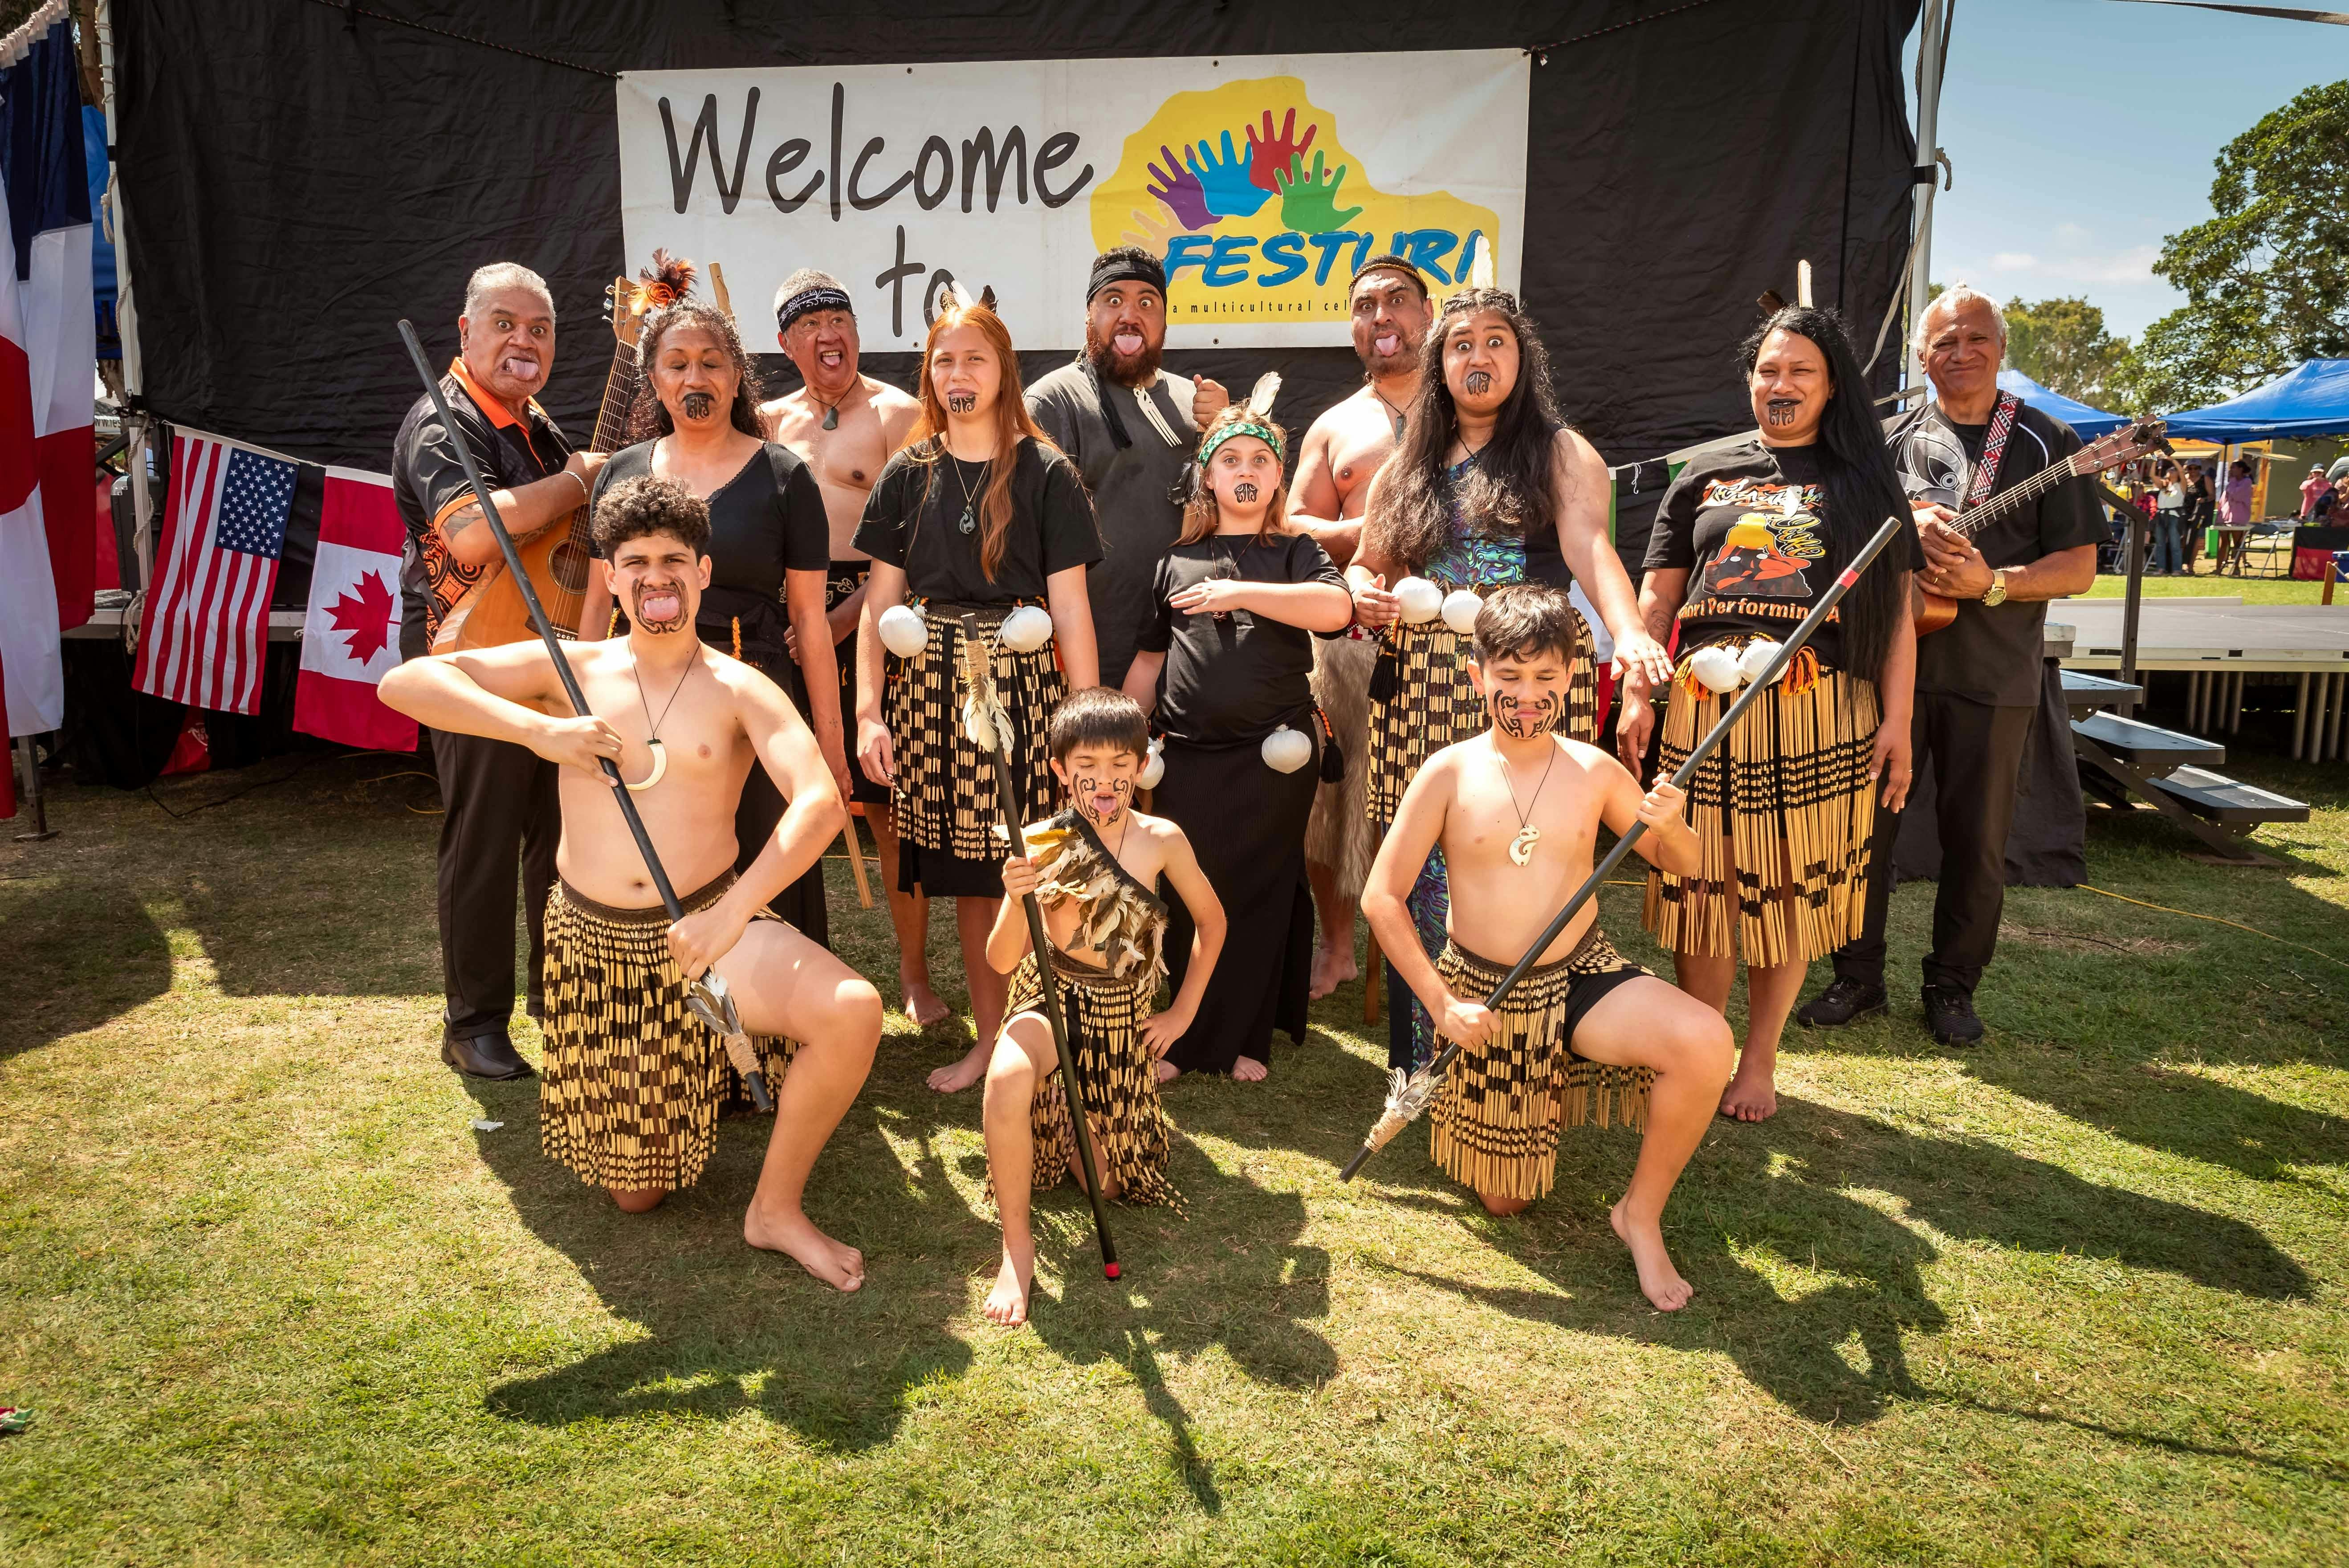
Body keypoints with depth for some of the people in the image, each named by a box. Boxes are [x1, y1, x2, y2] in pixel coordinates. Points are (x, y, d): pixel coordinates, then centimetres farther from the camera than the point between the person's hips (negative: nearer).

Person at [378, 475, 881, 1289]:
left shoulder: (739, 691, -5)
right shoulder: (572, 669, 1)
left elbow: (820, 801, -21)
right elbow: (404, 682, -6)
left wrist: (734, 912, -33)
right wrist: (539, 730, -19)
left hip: (711, 925, -1)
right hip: (593, 945, 1)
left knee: (852, 1011, -30)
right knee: (635, 1193, 8)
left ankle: (776, 1208, -6)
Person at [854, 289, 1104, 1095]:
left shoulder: (1045, 473, 1)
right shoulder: (909, 474, 9)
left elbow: (1070, 606, -2)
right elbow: (880, 602, 8)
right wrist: (868, 712, -2)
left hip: (1023, 680, -2)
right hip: (936, 686, 3)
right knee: (967, 875, 7)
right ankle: (988, 1036, 20)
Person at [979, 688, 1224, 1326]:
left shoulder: (1161, 840, -9)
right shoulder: (1041, 843, -12)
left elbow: (1211, 922, 8)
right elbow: (1002, 961, -14)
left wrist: (1182, 1013, 5)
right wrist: (1017, 899, -33)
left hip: (1124, 1016, 2)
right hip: (1050, 1001, -2)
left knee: (1104, 1184, 4)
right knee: (1008, 1076, -37)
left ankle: (1092, 1120, 40)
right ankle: (1017, 1247, -19)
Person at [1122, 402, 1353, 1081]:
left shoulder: (1294, 553, 7)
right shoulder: (1177, 561, 14)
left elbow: (1336, 607, -15)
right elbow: (1149, 660, 17)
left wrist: (1240, 592, -18)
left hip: (1275, 753, -1)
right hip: (1188, 757, 2)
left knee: (1261, 897, 4)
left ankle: (1243, 1040, 17)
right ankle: (1174, 1038, 13)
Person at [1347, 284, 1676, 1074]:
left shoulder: (1560, 454, 5)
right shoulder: (1406, 467, 17)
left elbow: (1589, 542, -14)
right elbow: (1365, 566, 26)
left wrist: (1628, 631, -32)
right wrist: (1364, 598, 1)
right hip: (1421, 686, 3)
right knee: (1422, 871, -1)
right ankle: (1420, 1060, 10)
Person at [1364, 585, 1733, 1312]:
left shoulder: (1595, 773, -5)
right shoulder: (1449, 773, -11)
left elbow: (1683, 865, 7)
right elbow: (1382, 897, -10)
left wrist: (1670, 826, -17)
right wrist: (1441, 1003, -16)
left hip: (1583, 978, 1)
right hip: (1480, 993, -1)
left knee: (1706, 1042, -28)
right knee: (1504, 1200, 6)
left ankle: (1642, 1212, -5)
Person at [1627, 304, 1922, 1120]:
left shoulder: (1864, 480, 12)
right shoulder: (1705, 477, 16)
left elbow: (1897, 614, 8)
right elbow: (1656, 599, 14)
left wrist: (1897, 722, -1)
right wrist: (1636, 695, 3)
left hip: (1819, 709, -1)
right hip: (1707, 705, 1)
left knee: (1791, 889, 4)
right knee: (1703, 885, 2)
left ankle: (1759, 1062, 19)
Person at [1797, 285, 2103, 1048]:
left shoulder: (2046, 443, 3)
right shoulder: (1893, 441, 9)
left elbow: (2078, 568, -1)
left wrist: (1990, 584, -17)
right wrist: (1907, 526, -12)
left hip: (1993, 677, -1)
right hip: (1891, 663, 2)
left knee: (1976, 842, 5)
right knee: (1864, 825, 4)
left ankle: (1953, 986, 21)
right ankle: (1858, 977, 18)